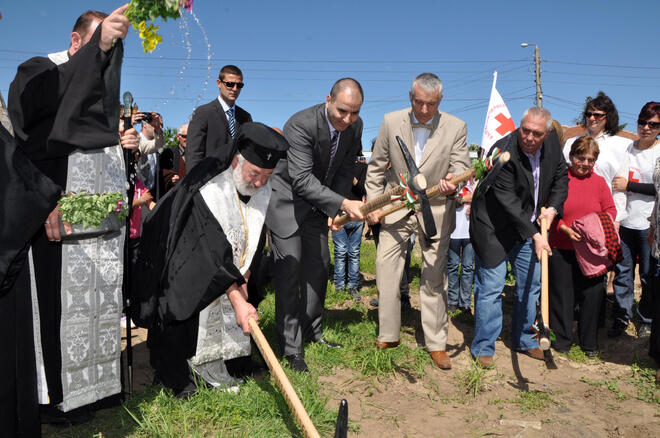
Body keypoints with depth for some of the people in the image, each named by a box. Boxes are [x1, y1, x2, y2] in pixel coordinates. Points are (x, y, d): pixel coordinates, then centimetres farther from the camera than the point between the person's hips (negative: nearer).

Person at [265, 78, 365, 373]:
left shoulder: (355, 126, -8)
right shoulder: (300, 125, -29)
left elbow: (345, 170, 2)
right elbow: (301, 178, -34)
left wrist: (336, 211, -8)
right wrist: (343, 203, -41)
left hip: (319, 202, 7)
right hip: (286, 198, -6)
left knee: (319, 268, 11)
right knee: (289, 270, -8)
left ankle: (312, 332, 27)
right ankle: (291, 346, 1)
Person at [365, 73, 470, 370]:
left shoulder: (456, 127, -7)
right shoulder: (391, 122, -4)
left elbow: (462, 167, -6)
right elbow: (376, 167, 4)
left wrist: (452, 181, -30)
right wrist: (373, 204, 0)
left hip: (435, 210, -1)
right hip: (396, 208, 2)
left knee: (434, 278, 5)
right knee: (385, 268, 2)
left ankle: (436, 343, 19)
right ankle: (388, 335, 20)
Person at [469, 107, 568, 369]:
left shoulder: (552, 143, -3)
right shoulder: (503, 152, -24)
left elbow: (561, 177, 12)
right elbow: (508, 201, -26)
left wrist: (553, 207, -4)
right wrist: (534, 234, -28)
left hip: (529, 227, 7)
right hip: (495, 228, -7)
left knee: (531, 285, 14)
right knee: (491, 287, -4)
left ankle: (524, 340, 32)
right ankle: (483, 347, 10)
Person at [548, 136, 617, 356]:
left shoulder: (599, 182, 8)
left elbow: (610, 210, 10)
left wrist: (600, 227, -10)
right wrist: (566, 229, -16)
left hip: (592, 251, 3)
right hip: (561, 249, -2)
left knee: (592, 295, 7)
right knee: (561, 295, 6)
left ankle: (589, 343, 24)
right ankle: (561, 340, 22)